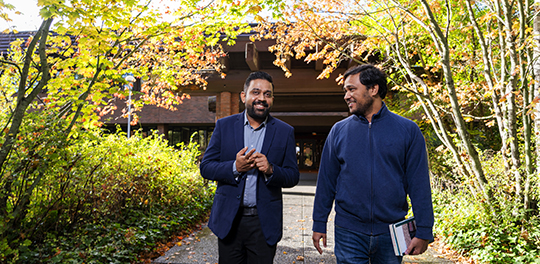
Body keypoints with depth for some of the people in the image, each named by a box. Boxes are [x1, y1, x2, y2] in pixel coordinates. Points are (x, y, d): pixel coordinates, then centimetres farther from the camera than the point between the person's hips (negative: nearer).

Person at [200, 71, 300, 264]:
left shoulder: (285, 132, 1)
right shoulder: (224, 126, 2)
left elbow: (293, 177, 1)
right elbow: (205, 167, 0)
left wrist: (271, 170, -20)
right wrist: (235, 168, -18)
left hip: (264, 223, 0)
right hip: (229, 219, 1)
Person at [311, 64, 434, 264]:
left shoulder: (407, 130, -2)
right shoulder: (339, 131, 2)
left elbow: (419, 184, -2)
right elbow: (326, 181, 5)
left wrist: (423, 231, -5)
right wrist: (319, 224, 4)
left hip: (391, 233, 0)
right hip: (349, 232, 0)